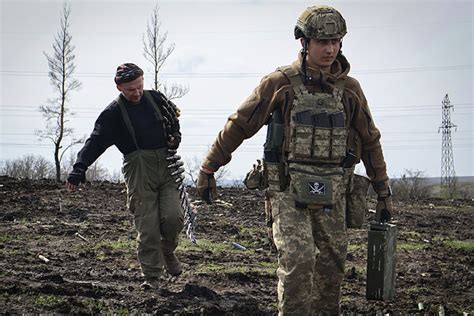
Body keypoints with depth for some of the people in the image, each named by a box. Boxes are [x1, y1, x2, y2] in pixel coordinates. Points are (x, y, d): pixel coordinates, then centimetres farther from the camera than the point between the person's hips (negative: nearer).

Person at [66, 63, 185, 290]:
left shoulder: (155, 98, 10)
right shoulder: (113, 113, -1)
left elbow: (174, 117, 28)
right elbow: (95, 142, -7)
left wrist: (175, 136, 8)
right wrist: (79, 169, -18)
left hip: (166, 165, 3)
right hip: (139, 171, -3)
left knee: (173, 216, -11)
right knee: (146, 226, -7)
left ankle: (167, 251, 20)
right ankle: (151, 276, 2)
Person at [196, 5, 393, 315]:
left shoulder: (350, 89, 7)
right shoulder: (279, 83, -3)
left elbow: (370, 142, 15)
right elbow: (238, 126, 3)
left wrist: (384, 192, 16)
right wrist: (208, 170, 4)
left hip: (332, 193, 4)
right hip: (289, 189, -4)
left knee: (333, 263, 9)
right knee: (298, 260, -18)